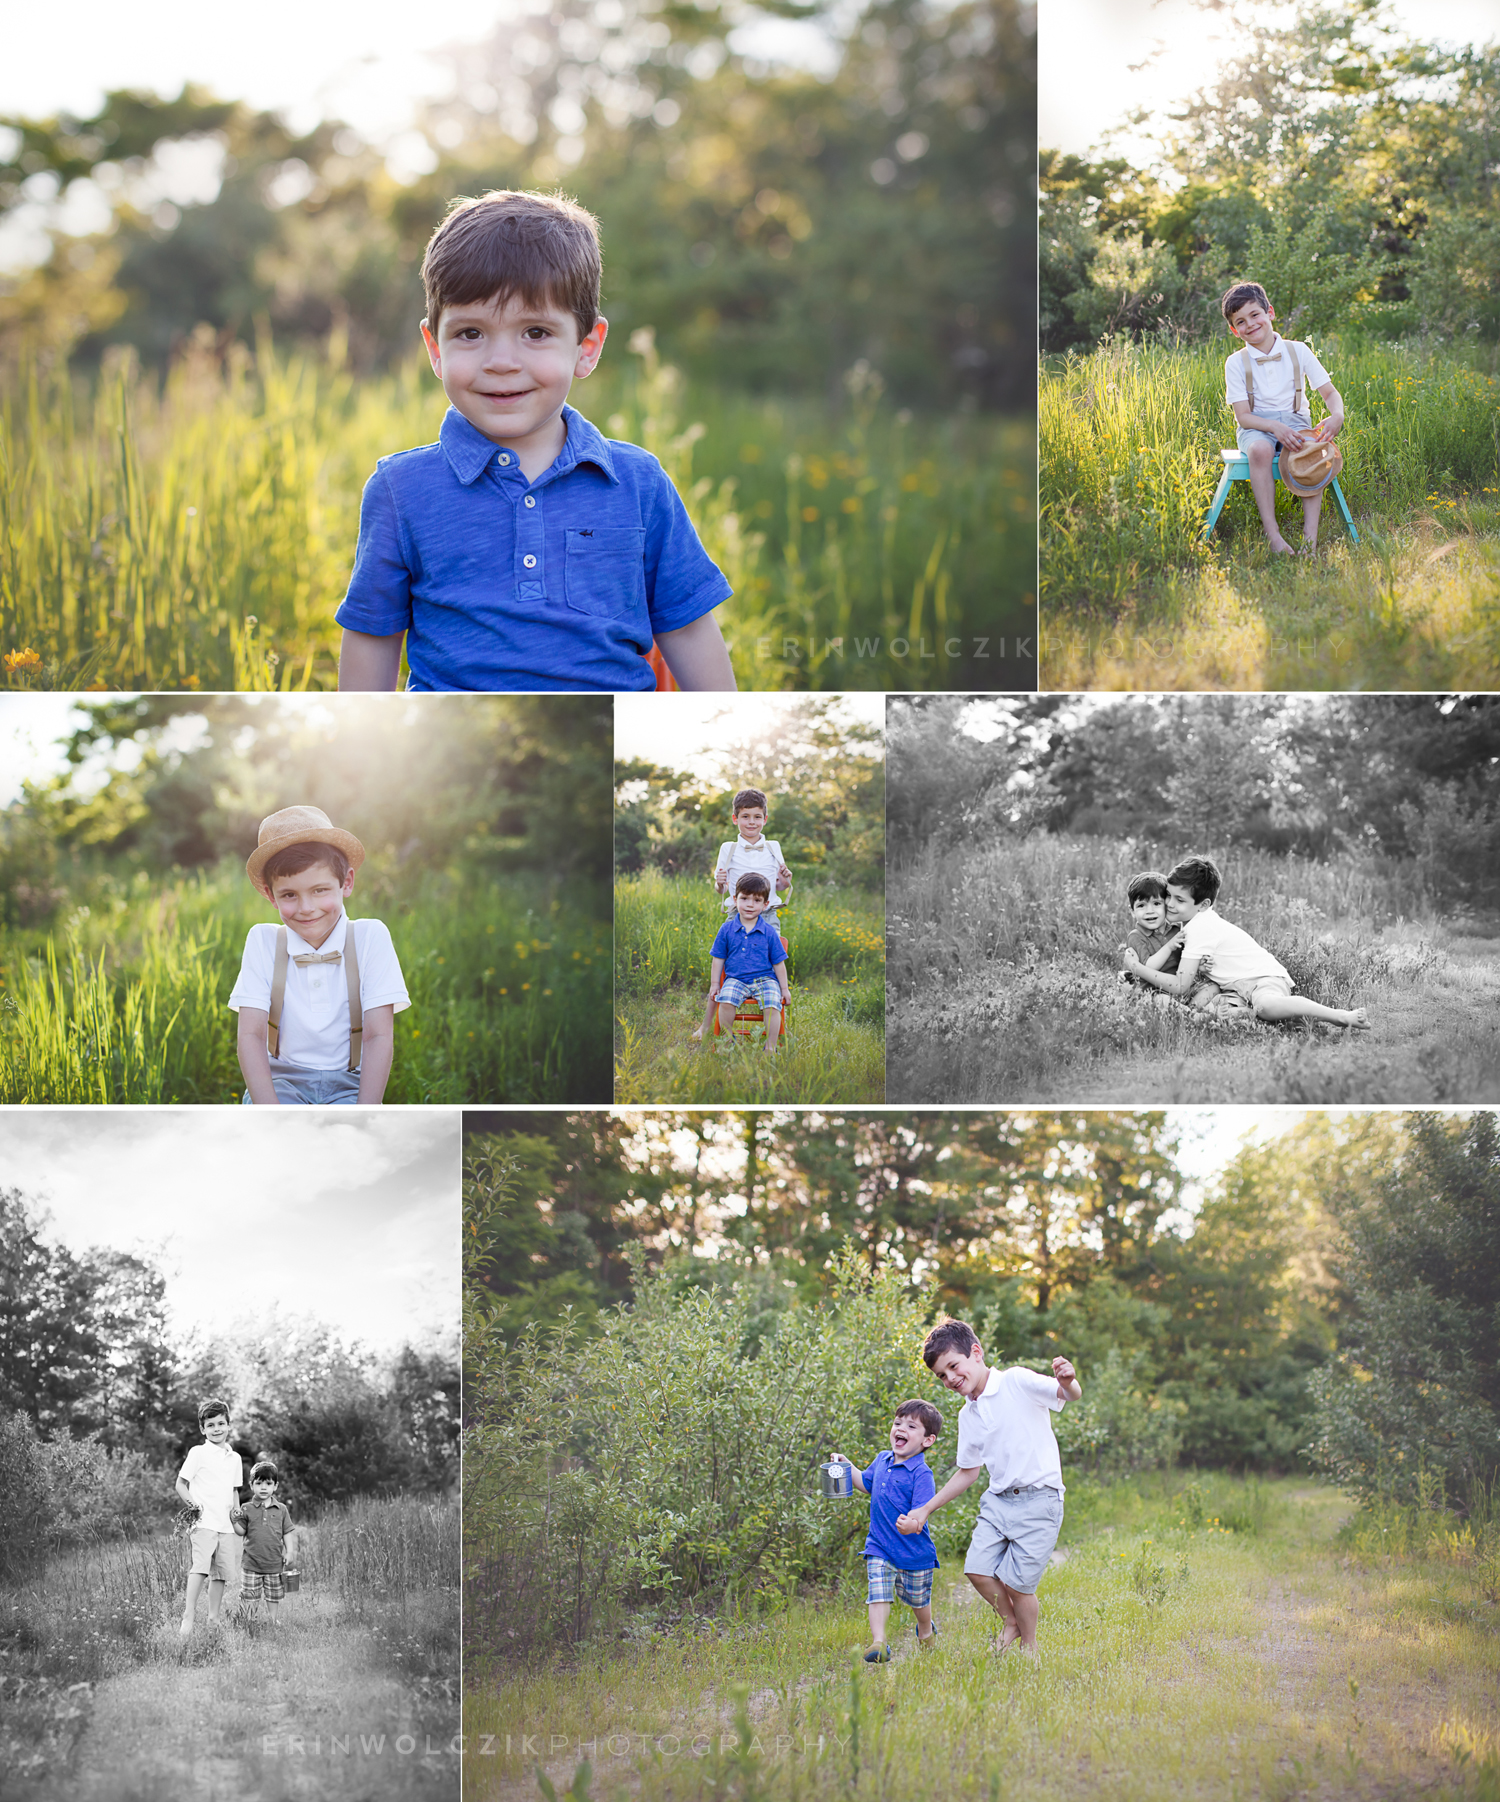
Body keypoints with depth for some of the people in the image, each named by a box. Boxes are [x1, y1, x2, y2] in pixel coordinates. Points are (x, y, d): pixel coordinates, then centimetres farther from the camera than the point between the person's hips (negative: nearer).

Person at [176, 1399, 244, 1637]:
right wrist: (193, 1505, -13)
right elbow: (180, 1484, 1)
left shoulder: (235, 1458, 16)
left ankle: (213, 1621, 17)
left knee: (222, 1573, 7)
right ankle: (188, 1616, -28)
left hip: (226, 1526, 6)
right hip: (204, 1522, -6)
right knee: (201, 1566, -23)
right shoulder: (198, 1453, 0)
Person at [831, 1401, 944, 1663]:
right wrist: (848, 1467, 12)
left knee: (918, 1600, 17)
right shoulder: (882, 1461, 3)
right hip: (879, 1548, 4)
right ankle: (878, 1644, -16)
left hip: (913, 1552, -4)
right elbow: (867, 1483, 24)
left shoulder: (921, 1474, -20)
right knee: (878, 1594, -13)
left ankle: (926, 1632, 44)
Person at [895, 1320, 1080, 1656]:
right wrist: (926, 1510, 19)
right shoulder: (967, 1416, 13)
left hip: (1038, 1500, -6)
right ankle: (1010, 1621, 21)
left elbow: (1069, 1395, -20)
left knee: (1016, 1581, -7)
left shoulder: (1016, 1382, -7)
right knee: (978, 1569, -7)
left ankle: (1029, 1646, 18)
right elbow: (968, 1472, 22)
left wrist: (1068, 1383, -45)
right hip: (998, 1500, 6)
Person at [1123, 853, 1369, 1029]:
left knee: (1265, 1007, -39)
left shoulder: (1198, 929, -16)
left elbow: (1180, 987, -18)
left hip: (1265, 979, -12)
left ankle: (1343, 1016, -35)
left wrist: (1137, 968, -11)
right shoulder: (1199, 918, 14)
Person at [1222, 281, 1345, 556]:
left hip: (1295, 421, 1)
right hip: (1256, 426, -1)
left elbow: (1330, 392, 4)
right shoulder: (1236, 363, 1)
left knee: (1314, 449, -34)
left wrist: (1337, 416, -20)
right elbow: (1243, 416, -6)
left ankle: (1310, 534, -38)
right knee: (1260, 450, -38)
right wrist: (1275, 427, -25)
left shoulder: (1298, 351, 5)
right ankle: (1272, 534, -40)